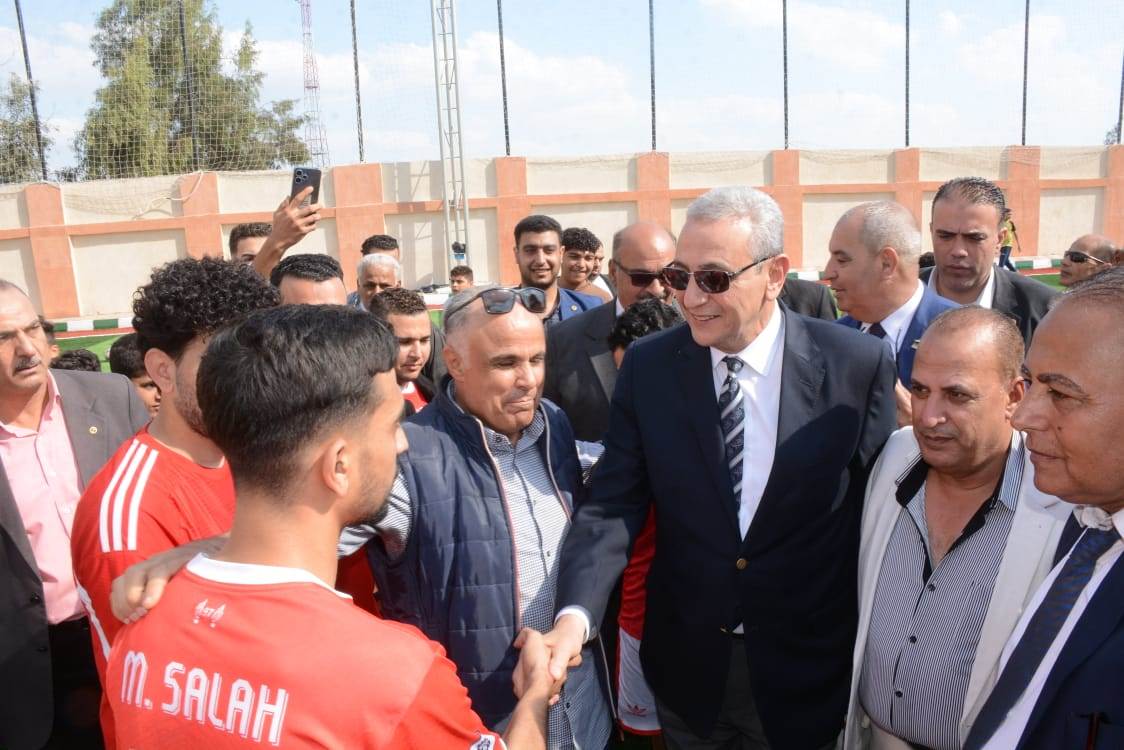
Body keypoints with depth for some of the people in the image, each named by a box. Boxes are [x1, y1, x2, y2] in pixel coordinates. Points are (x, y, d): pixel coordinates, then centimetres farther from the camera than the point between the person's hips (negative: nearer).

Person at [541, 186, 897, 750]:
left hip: (805, 669, -1)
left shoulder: (859, 365, -13)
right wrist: (574, 614, -25)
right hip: (686, 665, 2)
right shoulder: (648, 366, -8)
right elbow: (613, 504, -10)